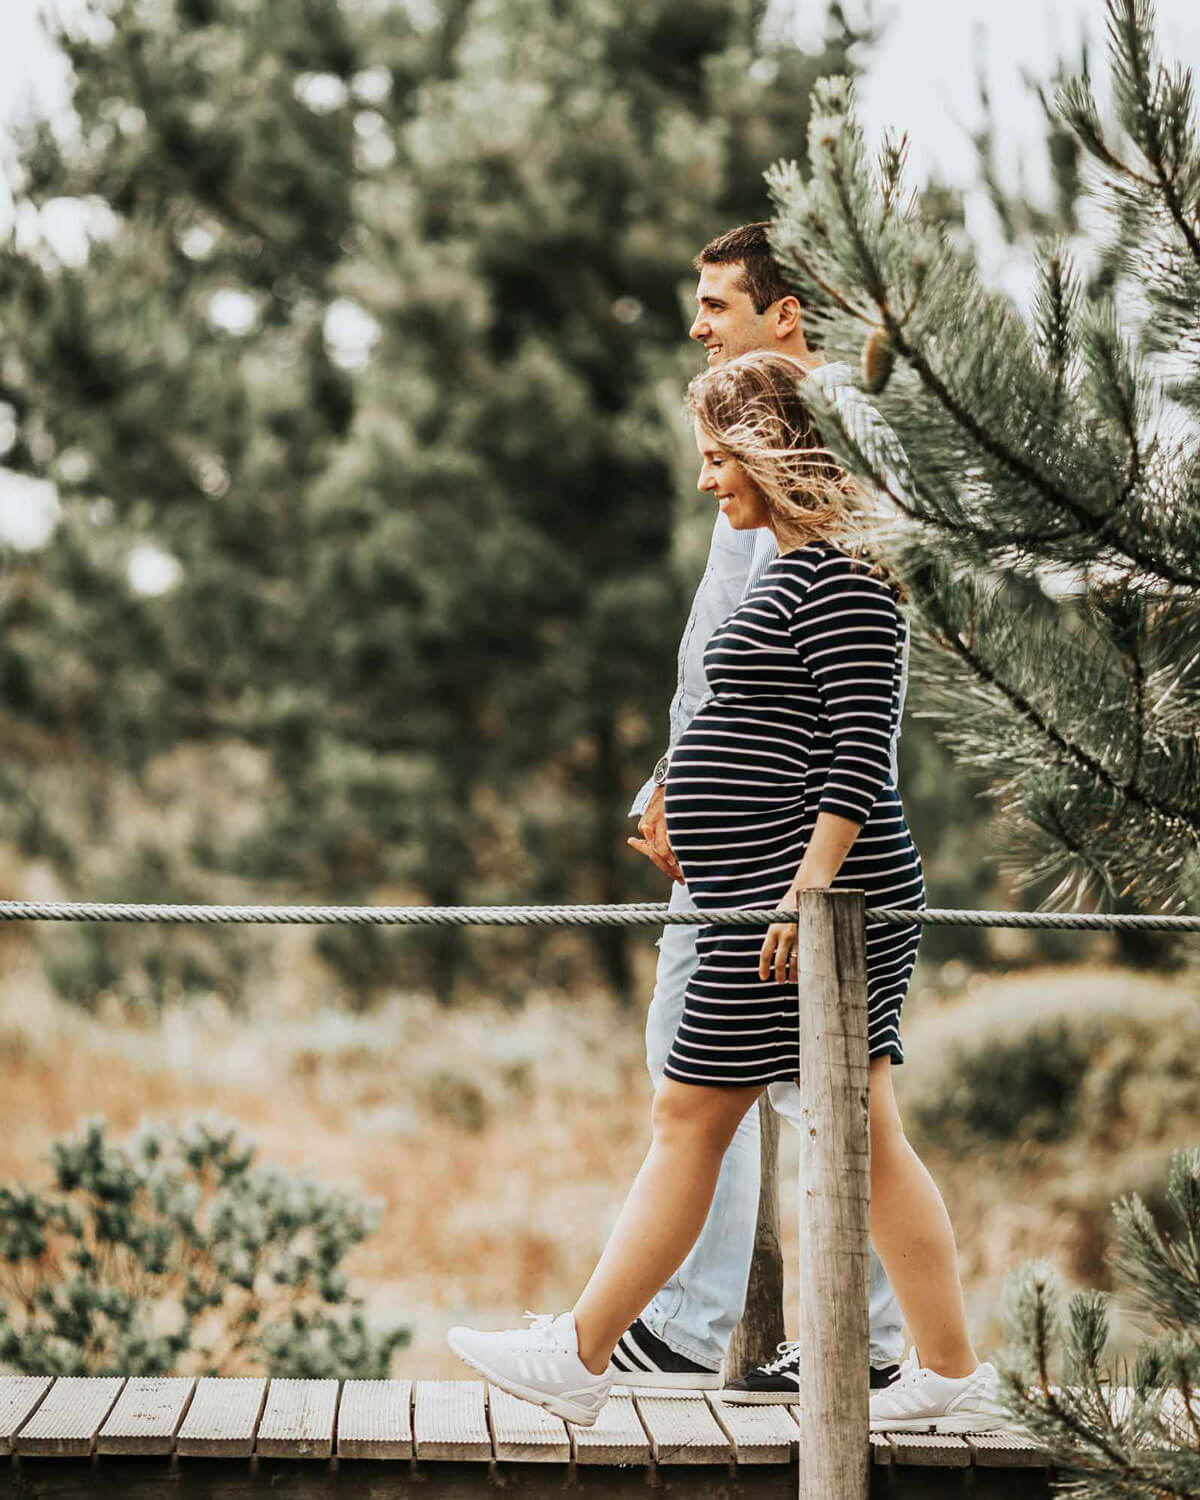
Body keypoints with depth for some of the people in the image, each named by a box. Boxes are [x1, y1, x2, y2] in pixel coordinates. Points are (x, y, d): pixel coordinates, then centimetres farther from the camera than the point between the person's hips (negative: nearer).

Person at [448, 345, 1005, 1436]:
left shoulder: (840, 578, -13)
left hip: (813, 898, -10)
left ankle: (579, 1357, 4)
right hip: (785, 898, 10)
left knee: (688, 1120, -4)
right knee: (863, 1137, 9)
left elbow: (863, 749, -20)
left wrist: (810, 885, -24)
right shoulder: (806, 571, 19)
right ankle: (952, 1377, 11)